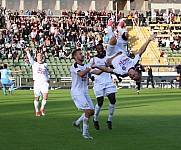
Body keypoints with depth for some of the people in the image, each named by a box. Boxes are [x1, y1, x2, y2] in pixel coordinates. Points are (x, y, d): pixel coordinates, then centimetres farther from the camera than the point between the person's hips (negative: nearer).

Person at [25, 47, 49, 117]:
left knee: (45, 96, -15)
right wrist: (27, 52, -25)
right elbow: (30, 58, -10)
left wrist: (48, 80, 30)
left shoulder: (45, 65, 14)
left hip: (44, 82, 1)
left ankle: (42, 108, 8)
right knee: (37, 98, 3)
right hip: (37, 82, -1)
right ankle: (37, 111, 20)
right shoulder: (34, 64, 6)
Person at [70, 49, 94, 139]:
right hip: (76, 92, -8)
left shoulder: (85, 66, 13)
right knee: (88, 110, -15)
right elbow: (81, 74, -32)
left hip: (84, 92, 8)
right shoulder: (74, 66, -12)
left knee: (92, 111, 6)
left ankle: (77, 123, 28)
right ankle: (85, 133, -6)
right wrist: (90, 68, -25)